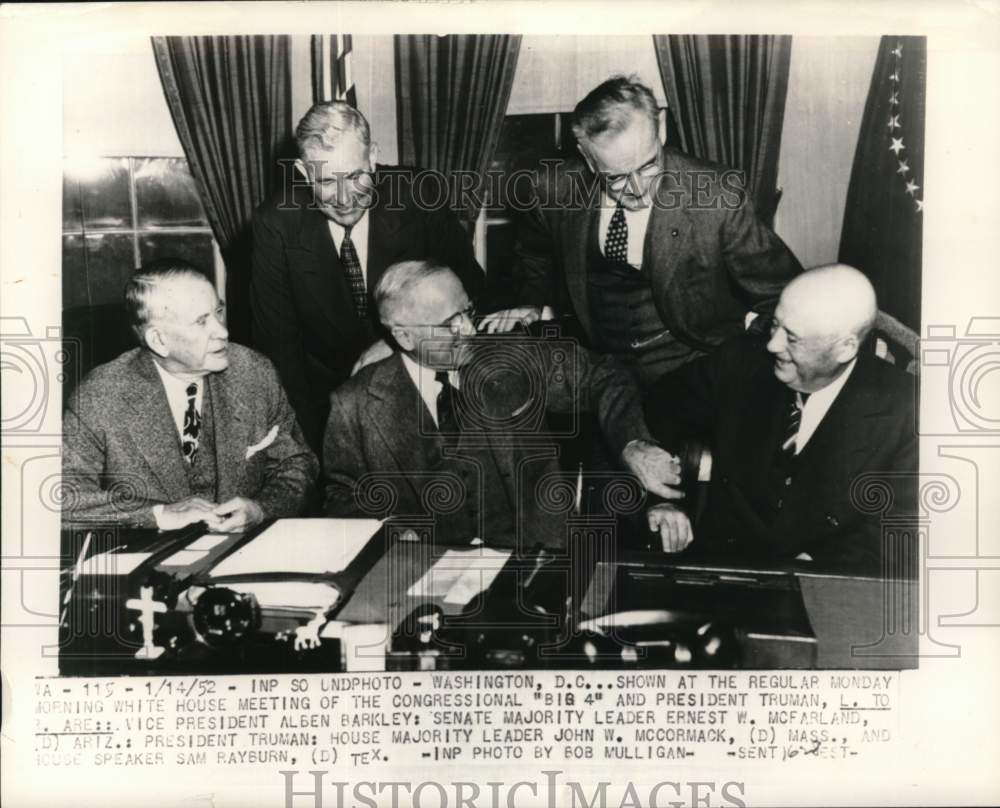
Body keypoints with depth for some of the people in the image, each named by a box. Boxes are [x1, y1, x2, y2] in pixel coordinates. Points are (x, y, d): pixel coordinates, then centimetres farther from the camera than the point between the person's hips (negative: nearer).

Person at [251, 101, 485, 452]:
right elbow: (278, 340, -9)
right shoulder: (276, 224, -13)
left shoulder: (418, 199, -13)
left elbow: (470, 290, 1)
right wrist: (311, 432, -15)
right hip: (325, 395, 0)